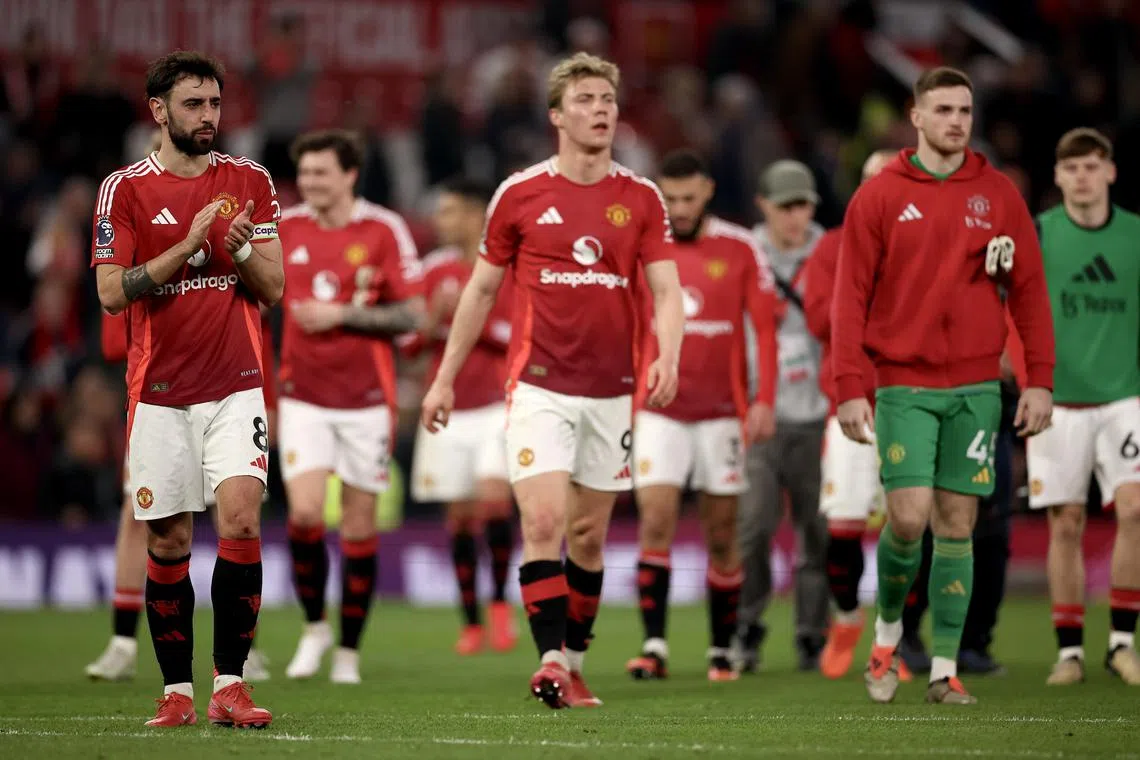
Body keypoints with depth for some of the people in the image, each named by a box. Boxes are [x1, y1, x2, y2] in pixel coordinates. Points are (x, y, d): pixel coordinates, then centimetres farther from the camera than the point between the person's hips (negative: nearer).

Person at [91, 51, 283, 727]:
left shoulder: (250, 182, 7)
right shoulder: (125, 189, 1)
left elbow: (273, 290, 7)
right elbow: (112, 292, -7)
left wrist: (241, 246, -14)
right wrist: (188, 245, -15)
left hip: (236, 386, 1)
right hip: (159, 392, -1)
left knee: (241, 519, -15)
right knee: (169, 543, 2)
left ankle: (231, 684, -14)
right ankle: (178, 690, 12)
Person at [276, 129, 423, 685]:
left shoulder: (384, 231, -5)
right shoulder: (284, 228, 4)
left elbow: (409, 315, -6)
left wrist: (341, 315, -15)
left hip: (366, 399, -1)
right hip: (304, 398, 2)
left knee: (359, 528, 2)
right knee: (305, 514, -14)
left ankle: (349, 649, 14)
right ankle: (314, 625, 9)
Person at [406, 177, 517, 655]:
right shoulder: (434, 269, 9)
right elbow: (409, 343, 11)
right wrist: (433, 321, -9)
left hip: (500, 404, -4)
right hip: (450, 410, 4)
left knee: (494, 495, -21)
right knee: (460, 514, 3)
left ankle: (500, 600, -1)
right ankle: (471, 622, 12)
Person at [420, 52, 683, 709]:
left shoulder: (642, 199, 4)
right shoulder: (520, 194, 0)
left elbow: (666, 289, -2)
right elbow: (481, 289, 9)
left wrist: (668, 356, -22)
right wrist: (446, 378, 10)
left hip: (612, 390, 2)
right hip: (540, 384, -2)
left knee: (590, 535, 8)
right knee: (544, 521, -16)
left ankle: (574, 665, 19)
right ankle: (551, 662, -17)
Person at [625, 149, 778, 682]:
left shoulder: (739, 249, 0)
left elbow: (764, 329, 2)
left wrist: (764, 401, -7)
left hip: (722, 413, 0)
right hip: (659, 413, 0)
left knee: (722, 535, 4)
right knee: (655, 524, -12)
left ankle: (722, 652, 14)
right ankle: (654, 646, -13)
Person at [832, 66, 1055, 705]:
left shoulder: (999, 194, 7)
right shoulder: (880, 196, 1)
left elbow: (1029, 289, 7)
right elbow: (851, 296, -1)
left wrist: (1041, 380, 0)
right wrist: (849, 387, -8)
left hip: (976, 387, 2)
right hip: (904, 385, -2)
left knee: (958, 524, 2)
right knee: (909, 517, -12)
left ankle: (946, 669, 7)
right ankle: (888, 627, 15)